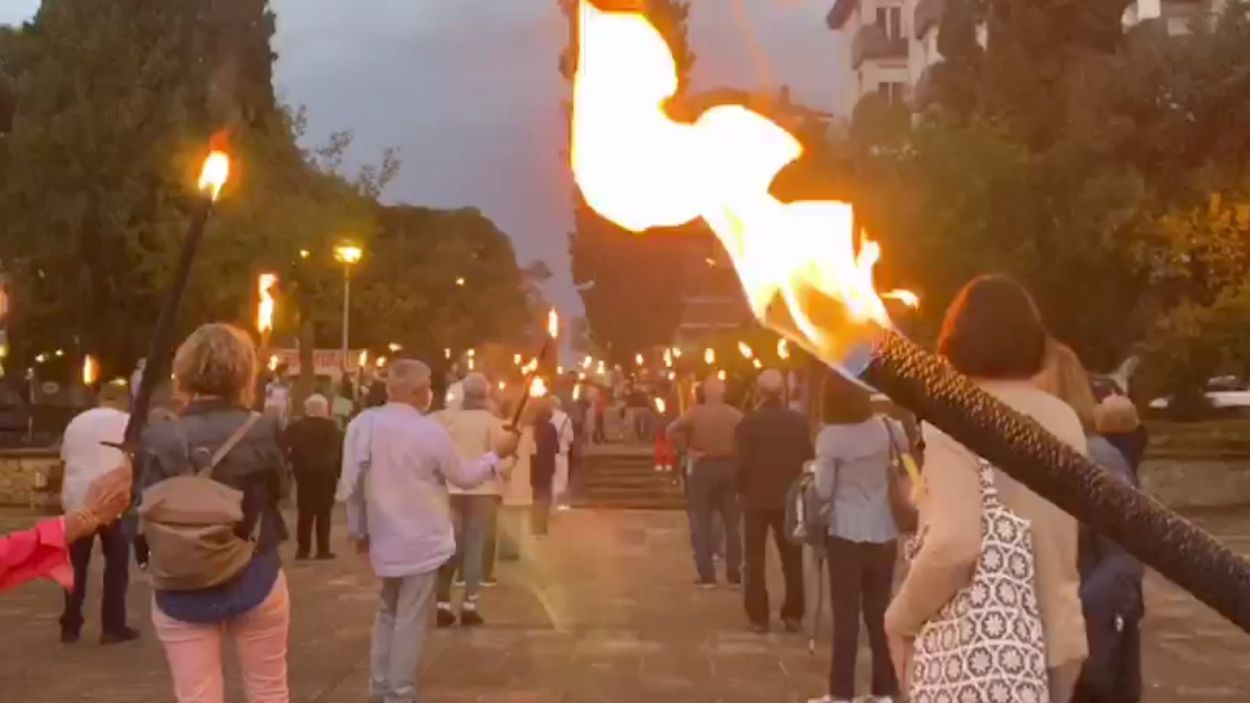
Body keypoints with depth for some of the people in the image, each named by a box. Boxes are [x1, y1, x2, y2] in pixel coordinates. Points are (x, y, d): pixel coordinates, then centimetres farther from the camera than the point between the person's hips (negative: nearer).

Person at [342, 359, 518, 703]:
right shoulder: (428, 429, -16)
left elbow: (354, 483, 3)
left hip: (385, 538, 6)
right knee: (411, 620, 2)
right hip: (422, 540, -6)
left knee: (388, 613, 20)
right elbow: (462, 476, -5)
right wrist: (497, 454, 9)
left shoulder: (365, 425, -2)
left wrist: (358, 530, 15)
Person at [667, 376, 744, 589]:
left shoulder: (696, 412, -5)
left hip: (704, 468, -2)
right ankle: (734, 575, 12)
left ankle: (707, 576, 2)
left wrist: (688, 449, -10)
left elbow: (673, 430, -19)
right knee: (732, 524, 11)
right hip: (729, 467, 2)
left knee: (702, 524, 5)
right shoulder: (735, 414, 1)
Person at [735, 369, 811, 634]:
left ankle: (758, 616, 6)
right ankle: (793, 615, 13)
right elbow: (808, 459, -2)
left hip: (756, 497, -2)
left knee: (755, 559, 7)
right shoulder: (799, 421, -5)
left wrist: (742, 490, 5)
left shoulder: (748, 423, -11)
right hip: (788, 498, 2)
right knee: (792, 558, 12)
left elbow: (742, 464, -12)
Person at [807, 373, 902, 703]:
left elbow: (823, 491, -12)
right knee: (880, 611, 11)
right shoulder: (886, 426, 0)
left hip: (846, 533, -4)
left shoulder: (830, 435, -13)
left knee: (846, 613, 3)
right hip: (883, 532, 4)